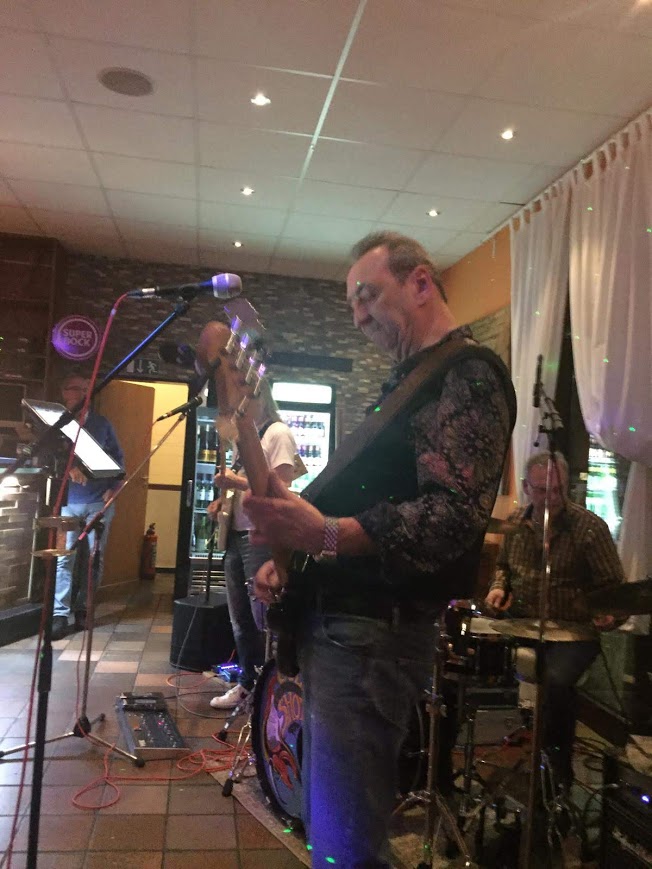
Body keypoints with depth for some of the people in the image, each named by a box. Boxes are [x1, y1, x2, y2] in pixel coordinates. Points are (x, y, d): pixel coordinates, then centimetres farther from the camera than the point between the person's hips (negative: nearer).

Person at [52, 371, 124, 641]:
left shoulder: (102, 424, 8)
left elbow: (118, 457, 13)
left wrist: (113, 487, 0)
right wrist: (67, 468, -23)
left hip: (99, 501, 1)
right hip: (68, 501, -1)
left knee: (95, 557, 4)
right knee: (64, 557, -7)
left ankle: (83, 609, 16)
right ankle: (60, 614, -4)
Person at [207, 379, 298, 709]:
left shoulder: (278, 433, -8)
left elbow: (281, 488, -17)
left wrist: (237, 482, -22)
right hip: (235, 534, 9)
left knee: (262, 617, -5)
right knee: (239, 617, 13)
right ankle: (248, 682, 25)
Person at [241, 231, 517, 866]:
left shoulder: (467, 374, -11)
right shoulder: (407, 381, 20)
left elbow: (453, 516, -24)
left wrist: (325, 535, -32)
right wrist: (290, 556, 7)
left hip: (373, 634, -10)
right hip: (332, 621, 10)